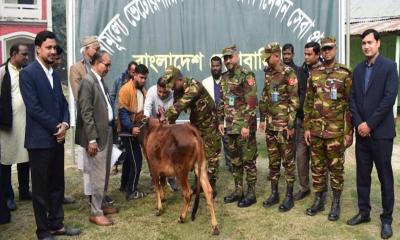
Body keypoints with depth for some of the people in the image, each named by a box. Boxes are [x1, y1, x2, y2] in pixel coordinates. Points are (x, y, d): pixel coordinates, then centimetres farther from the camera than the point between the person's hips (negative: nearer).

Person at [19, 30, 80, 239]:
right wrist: (56, 127, -12)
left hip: (57, 138, 7)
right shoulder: (27, 73, -10)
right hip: (40, 139, -7)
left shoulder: (55, 74, 13)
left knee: (57, 184, 14)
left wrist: (65, 124, -5)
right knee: (41, 187, 5)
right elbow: (33, 108, -17)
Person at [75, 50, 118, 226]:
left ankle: (101, 204, 30)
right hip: (97, 134, -9)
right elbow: (86, 113, -19)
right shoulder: (88, 81, -14)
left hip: (107, 132, 9)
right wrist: (92, 139, -20)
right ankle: (96, 212, 8)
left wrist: (109, 131, 12)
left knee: (104, 173, 16)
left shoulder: (100, 81, 13)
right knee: (98, 175, -2)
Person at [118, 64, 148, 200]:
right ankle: (131, 191, -1)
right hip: (128, 130, -9)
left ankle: (124, 185, 32)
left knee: (130, 158, 18)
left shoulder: (141, 89, 11)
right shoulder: (126, 89, -16)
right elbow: (123, 112, -20)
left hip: (136, 129, 9)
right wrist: (131, 127, -28)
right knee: (136, 160, -9)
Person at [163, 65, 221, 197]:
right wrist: (168, 122, -14)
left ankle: (211, 186, 6)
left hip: (209, 122, -8)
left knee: (210, 155, -3)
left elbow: (180, 105, -39)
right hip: (196, 123, 8)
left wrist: (166, 118, -37)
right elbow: (176, 106, 0)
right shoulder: (178, 90, -3)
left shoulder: (193, 86, -30)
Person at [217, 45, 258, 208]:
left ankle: (251, 194, 12)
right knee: (235, 160, 14)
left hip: (244, 126, -7)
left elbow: (252, 102, -16)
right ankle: (238, 191, 25)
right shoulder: (224, 78, 13)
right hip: (230, 126, 8)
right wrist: (220, 121, 13)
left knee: (248, 161, 1)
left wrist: (247, 125, -19)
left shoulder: (246, 76, -11)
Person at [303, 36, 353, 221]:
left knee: (336, 167, 7)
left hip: (336, 131, -4)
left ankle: (336, 203, 20)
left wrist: (349, 132, -9)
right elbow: (308, 103, 10)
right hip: (316, 130, 4)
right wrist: (307, 127, 5)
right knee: (317, 166, 11)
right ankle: (319, 200, 25)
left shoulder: (345, 74, -4)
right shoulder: (313, 74, 7)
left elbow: (350, 104, -5)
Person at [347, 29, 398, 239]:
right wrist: (358, 123, -7)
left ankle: (386, 219, 16)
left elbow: (389, 98, -14)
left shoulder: (389, 66, -5)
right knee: (362, 175, 11)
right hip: (362, 131, 5)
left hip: (381, 131, -5)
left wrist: (370, 124, -15)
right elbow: (352, 98, 7)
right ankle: (364, 212, 24)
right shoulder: (358, 69, 11)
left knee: (385, 176, 4)